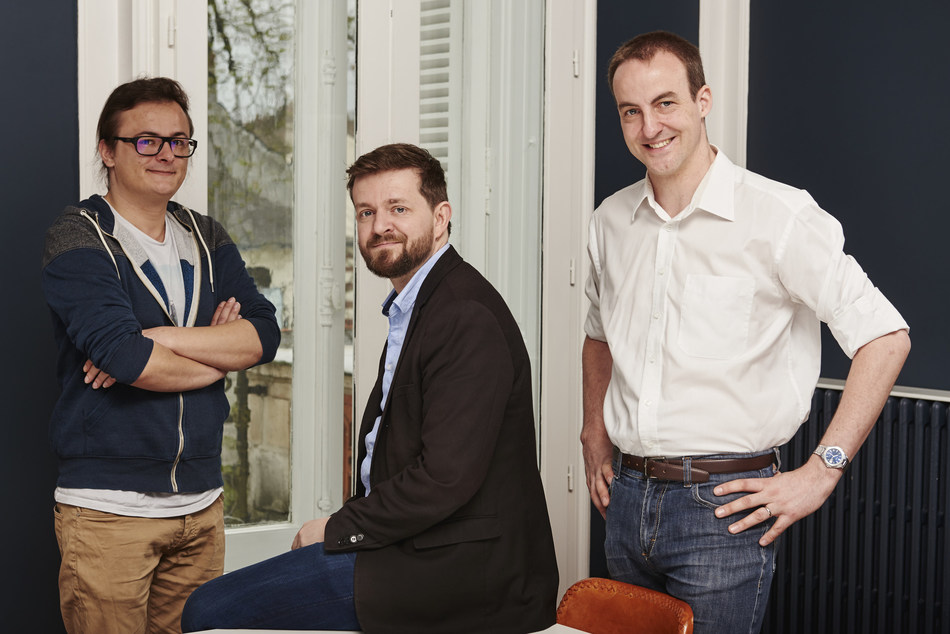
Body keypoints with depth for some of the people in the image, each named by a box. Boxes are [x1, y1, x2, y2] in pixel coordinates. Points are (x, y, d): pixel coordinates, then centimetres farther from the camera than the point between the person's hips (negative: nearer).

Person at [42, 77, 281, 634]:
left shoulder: (207, 239, 12)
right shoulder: (78, 240, -7)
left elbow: (264, 333, -3)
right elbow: (124, 356, -21)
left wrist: (162, 339, -16)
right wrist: (219, 354, -6)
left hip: (201, 502, 6)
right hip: (108, 509, -5)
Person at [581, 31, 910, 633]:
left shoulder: (778, 215, -11)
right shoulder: (612, 221, 7)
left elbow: (885, 337, -13)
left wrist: (821, 472, -15)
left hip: (724, 505, -5)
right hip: (629, 496, 6)